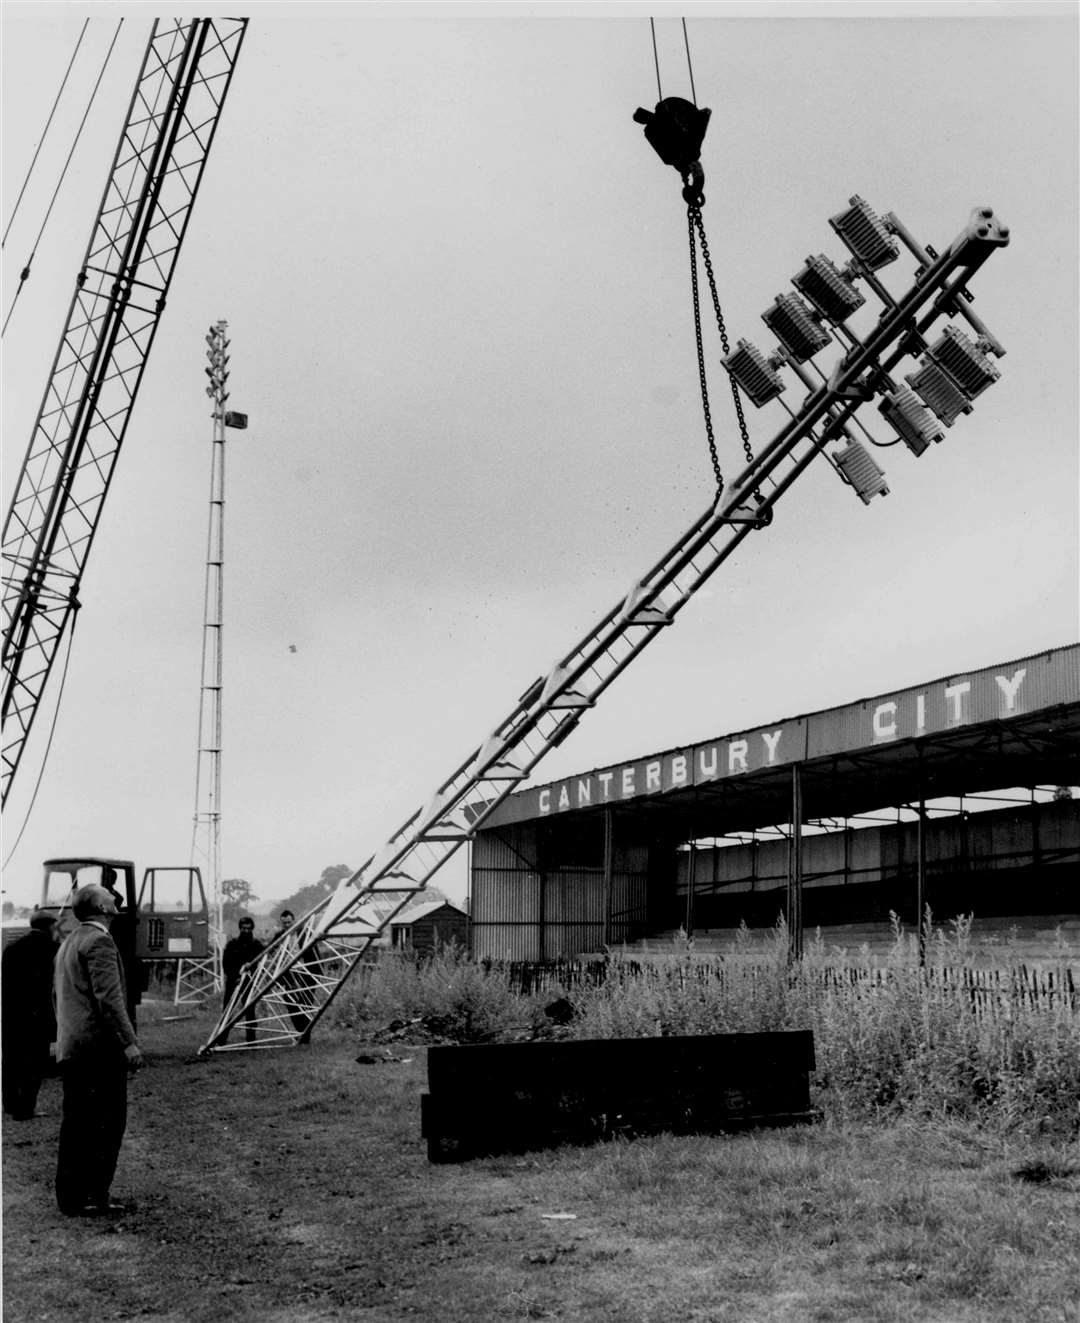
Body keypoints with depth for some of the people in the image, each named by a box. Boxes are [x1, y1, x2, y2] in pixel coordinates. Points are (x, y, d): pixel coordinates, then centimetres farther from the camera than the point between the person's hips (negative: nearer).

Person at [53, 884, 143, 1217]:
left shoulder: (68, 942, 19)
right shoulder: (99, 941, -12)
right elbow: (108, 998, -19)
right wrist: (129, 1042, -19)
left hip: (69, 1048, 10)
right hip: (99, 1046, -10)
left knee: (75, 1123, 13)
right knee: (107, 1122, -4)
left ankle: (69, 1196, 17)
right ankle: (92, 1197, -3)